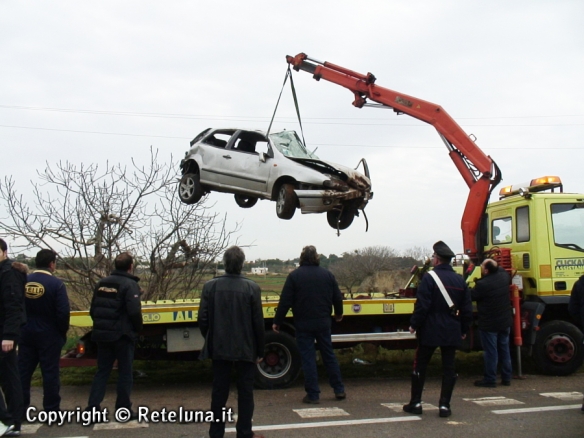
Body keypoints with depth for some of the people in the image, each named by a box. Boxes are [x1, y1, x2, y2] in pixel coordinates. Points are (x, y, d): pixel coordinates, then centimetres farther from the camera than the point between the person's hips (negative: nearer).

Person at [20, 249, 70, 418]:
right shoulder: (56, 284, -14)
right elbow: (63, 312, -16)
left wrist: (21, 328, 14)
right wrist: (63, 332, -1)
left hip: (26, 334, 4)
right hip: (49, 335, -4)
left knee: (23, 371, 12)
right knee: (50, 372, 3)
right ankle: (52, 410, 8)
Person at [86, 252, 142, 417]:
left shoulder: (101, 283, 9)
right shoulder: (129, 284, -13)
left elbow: (92, 310, 12)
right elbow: (134, 312, -21)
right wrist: (138, 328, -5)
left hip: (102, 335, 6)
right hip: (122, 335, -6)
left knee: (102, 371, 13)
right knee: (125, 373, 6)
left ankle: (92, 407, 9)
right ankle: (123, 409, 11)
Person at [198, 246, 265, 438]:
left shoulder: (210, 286, -6)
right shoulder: (252, 288, -10)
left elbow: (203, 319, -4)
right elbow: (258, 323, -8)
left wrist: (210, 341, 12)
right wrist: (260, 351, 3)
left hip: (219, 348, 2)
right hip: (245, 349, -2)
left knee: (219, 392, 13)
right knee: (245, 392, 10)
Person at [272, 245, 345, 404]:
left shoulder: (294, 276, -7)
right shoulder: (327, 274, 3)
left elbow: (285, 301, -10)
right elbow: (337, 298, 9)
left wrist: (277, 322, -3)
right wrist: (339, 314, 28)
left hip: (303, 324, -3)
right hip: (323, 323, 3)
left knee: (308, 358, 3)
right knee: (329, 355, 15)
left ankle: (313, 394, 4)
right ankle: (339, 390, 20)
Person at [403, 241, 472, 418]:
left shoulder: (429, 277, -11)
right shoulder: (460, 280, 6)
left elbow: (422, 305, -15)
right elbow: (467, 309, 9)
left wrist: (414, 324, -6)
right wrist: (464, 329, 18)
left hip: (430, 330, -4)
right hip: (452, 332, 4)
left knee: (420, 366, 7)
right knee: (448, 368, 9)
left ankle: (415, 403, 11)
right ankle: (444, 405, 8)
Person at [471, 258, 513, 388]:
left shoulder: (483, 284, -25)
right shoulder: (504, 276, -4)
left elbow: (471, 296, -11)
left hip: (489, 324, -7)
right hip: (505, 321, 7)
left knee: (490, 352, 1)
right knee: (504, 350, 15)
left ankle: (490, 379, 8)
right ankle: (506, 378, 22)